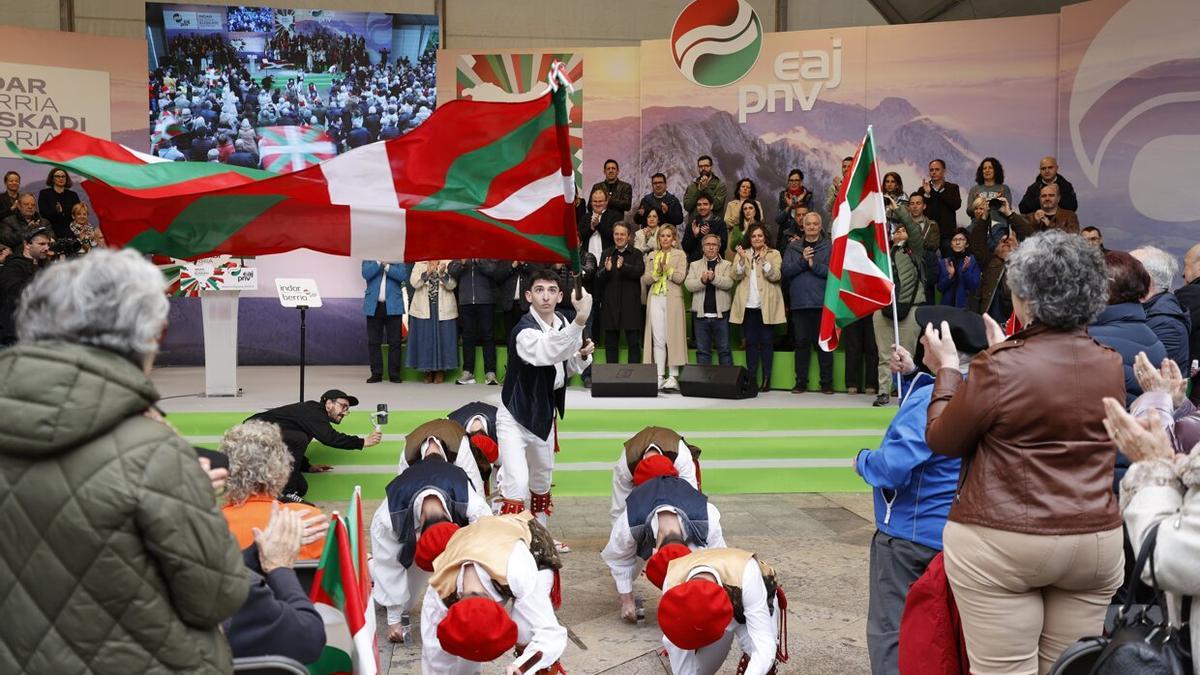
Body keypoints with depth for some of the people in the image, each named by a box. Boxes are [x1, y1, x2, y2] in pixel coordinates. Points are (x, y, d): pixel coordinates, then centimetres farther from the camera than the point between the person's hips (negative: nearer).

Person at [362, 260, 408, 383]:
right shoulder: (369, 258, 8)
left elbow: (403, 276, -9)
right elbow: (366, 274, -10)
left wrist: (387, 265, -13)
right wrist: (379, 261, -12)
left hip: (393, 306, -1)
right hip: (374, 305, 1)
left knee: (395, 342, 0)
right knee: (373, 342, 4)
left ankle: (394, 374, 7)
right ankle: (376, 373, 11)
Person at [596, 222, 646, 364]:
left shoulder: (636, 254, 4)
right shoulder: (606, 254, 11)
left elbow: (639, 271, -14)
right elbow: (598, 278, 1)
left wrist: (623, 267, -31)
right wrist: (606, 270, -21)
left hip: (631, 304, -2)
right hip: (610, 304, 3)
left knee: (634, 342, 1)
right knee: (610, 342, 8)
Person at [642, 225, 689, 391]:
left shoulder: (680, 255, 8)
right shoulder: (651, 256, 17)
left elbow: (680, 277, -4)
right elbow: (645, 280, 8)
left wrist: (667, 268, -13)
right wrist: (657, 271, -8)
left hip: (672, 299, -3)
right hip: (655, 299, 3)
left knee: (673, 337, -6)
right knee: (657, 339, 0)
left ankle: (673, 377, -5)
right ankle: (659, 377, 1)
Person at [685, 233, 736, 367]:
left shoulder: (727, 265, 7)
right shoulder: (695, 265, 12)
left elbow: (729, 283, -10)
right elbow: (688, 284, -2)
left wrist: (714, 278, -24)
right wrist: (702, 280, -20)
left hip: (721, 314, -2)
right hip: (701, 315, 2)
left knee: (724, 350, 3)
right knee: (702, 351, 6)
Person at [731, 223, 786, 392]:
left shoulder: (774, 254, 7)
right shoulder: (742, 254, 14)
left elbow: (775, 276, -8)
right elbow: (736, 276, 0)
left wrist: (764, 260, -19)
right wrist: (742, 259, -15)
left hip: (767, 305, -2)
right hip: (748, 304, 2)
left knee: (767, 341, -1)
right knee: (751, 342, 3)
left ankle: (766, 378, 2)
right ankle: (751, 378, 6)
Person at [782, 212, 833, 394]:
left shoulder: (829, 247, 3)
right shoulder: (793, 247, 12)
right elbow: (786, 270, 1)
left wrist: (814, 264, -13)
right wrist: (802, 260, -11)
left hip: (822, 302, -3)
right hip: (799, 302, 3)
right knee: (801, 342, 7)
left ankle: (827, 382, 8)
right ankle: (801, 381, 15)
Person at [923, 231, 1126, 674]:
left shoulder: (1001, 368, -16)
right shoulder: (1112, 366, 2)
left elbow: (941, 440, -4)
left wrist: (947, 369, 7)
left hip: (1001, 543, -5)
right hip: (1097, 540, 5)